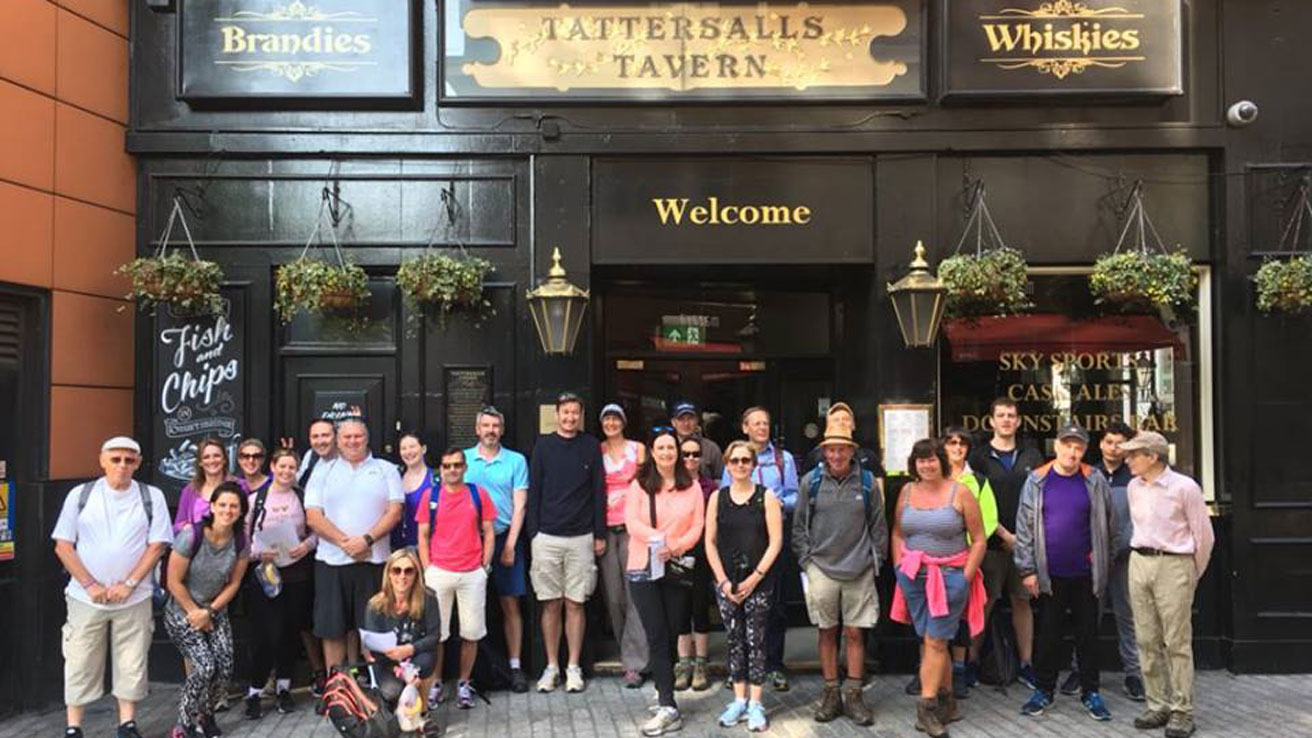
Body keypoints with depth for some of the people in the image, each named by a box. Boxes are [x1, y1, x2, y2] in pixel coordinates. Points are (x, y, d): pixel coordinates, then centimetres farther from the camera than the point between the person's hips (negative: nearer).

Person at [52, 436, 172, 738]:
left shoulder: (152, 497, 0)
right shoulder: (80, 495, 0)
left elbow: (157, 545, -2)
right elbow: (63, 545, 0)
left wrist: (128, 584, -10)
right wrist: (91, 585, -8)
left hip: (134, 599, 0)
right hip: (86, 597, 0)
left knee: (132, 664, 5)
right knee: (80, 664, 4)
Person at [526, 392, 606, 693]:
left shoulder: (591, 447, 5)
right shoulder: (544, 446, 5)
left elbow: (599, 492, 7)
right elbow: (534, 491, 5)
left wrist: (600, 535, 4)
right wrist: (533, 532, 0)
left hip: (581, 537, 0)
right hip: (547, 537, 0)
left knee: (575, 604, 3)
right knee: (551, 604, 5)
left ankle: (574, 668, 12)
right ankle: (551, 666, 15)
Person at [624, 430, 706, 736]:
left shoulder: (691, 487, 6)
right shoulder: (639, 485, 2)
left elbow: (697, 526, 0)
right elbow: (632, 521, -9)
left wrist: (677, 546, -18)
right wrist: (660, 539, -24)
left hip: (678, 568, 2)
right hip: (643, 567, -1)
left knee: (671, 635, 6)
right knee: (657, 636, -6)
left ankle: (663, 691, 22)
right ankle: (669, 708, -7)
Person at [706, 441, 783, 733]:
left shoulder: (766, 497, -1)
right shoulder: (717, 497, 5)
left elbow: (775, 542, -5)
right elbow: (710, 542, 4)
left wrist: (754, 578, -9)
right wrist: (723, 580, -4)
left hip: (758, 582, -2)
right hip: (726, 581, 2)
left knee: (755, 641, 0)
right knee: (734, 641, 8)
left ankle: (755, 704, 8)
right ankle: (739, 700, 17)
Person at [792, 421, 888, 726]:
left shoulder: (867, 482, 1)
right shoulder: (810, 482, 0)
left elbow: (878, 526, 8)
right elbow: (799, 526, 6)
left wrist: (875, 560, 4)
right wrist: (806, 560, 2)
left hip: (859, 571, 0)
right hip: (821, 569, 0)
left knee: (855, 634, 4)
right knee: (827, 633, 7)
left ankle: (854, 694, 15)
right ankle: (831, 693, 18)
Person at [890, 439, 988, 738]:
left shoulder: (960, 493, -5)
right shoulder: (907, 492, 7)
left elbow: (979, 540, -3)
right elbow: (898, 534, 14)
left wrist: (965, 577, -8)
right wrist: (899, 567, 4)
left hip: (949, 575, -4)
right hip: (913, 576, 4)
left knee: (935, 641, -7)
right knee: (933, 641, 9)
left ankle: (927, 706, -2)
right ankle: (947, 700, 22)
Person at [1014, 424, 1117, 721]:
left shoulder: (1095, 482, -1)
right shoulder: (1037, 481, -1)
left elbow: (1108, 525, 4)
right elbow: (1024, 527, -1)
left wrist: (1103, 560, 1)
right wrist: (1027, 569, -3)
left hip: (1086, 573, 0)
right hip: (1049, 574, 0)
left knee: (1088, 633, 10)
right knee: (1048, 634, 9)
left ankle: (1090, 692, 22)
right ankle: (1043, 690, 21)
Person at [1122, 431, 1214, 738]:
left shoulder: (1184, 487, -9)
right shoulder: (1134, 487, 8)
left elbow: (1204, 536, -2)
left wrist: (1193, 575, 6)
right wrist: (1143, 557, 16)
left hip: (1174, 565, -6)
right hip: (1139, 564, 6)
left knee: (1177, 643, -2)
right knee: (1147, 640, 8)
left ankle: (1182, 711, 7)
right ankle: (1157, 705, 18)